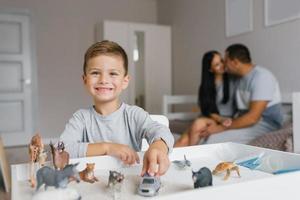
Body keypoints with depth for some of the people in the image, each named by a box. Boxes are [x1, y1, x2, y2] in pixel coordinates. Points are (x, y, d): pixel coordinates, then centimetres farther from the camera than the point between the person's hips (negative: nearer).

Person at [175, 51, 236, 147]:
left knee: (199, 123, -32)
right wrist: (221, 119, -14)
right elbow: (207, 110, 3)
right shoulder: (206, 85, 9)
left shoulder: (232, 79, -1)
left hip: (228, 119, -3)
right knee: (183, 141, -22)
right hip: (211, 118, 3)